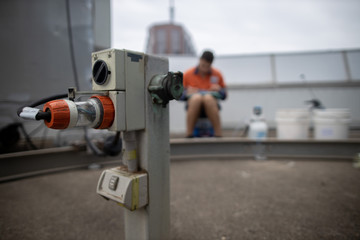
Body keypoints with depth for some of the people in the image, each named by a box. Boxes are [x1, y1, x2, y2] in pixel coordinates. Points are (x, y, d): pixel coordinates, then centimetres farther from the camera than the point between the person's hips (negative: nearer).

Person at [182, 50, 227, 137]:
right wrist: (187, 93, -11)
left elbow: (224, 95, 19)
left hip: (211, 104, 1)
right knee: (196, 98, -38)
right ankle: (188, 134, -29)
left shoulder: (217, 74, 15)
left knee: (208, 98, -37)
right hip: (193, 103, 0)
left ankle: (218, 134, -32)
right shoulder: (188, 74, 11)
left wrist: (219, 90, -3)